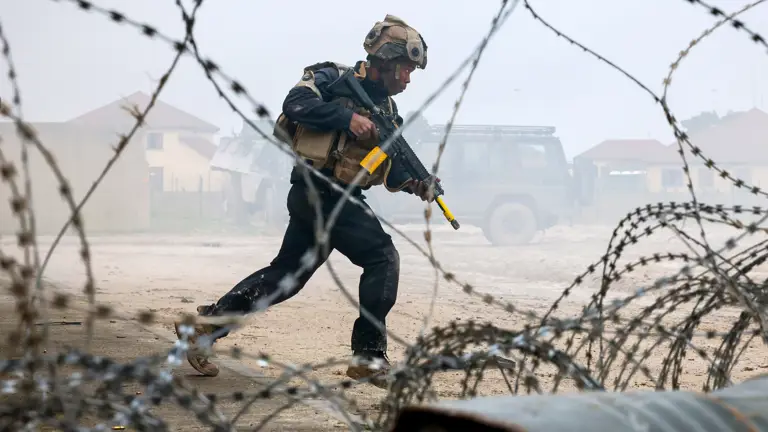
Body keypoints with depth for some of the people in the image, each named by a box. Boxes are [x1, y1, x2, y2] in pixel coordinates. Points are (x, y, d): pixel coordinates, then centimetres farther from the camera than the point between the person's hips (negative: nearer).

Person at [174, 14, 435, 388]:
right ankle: (369, 356, -9)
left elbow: (389, 171, 17)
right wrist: (347, 117, -24)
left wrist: (416, 184, -3)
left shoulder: (387, 111, 17)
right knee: (382, 257, -12)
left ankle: (205, 324, 17)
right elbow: (296, 103, -21)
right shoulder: (333, 78, -5)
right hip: (320, 191, -9)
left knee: (286, 275, 11)